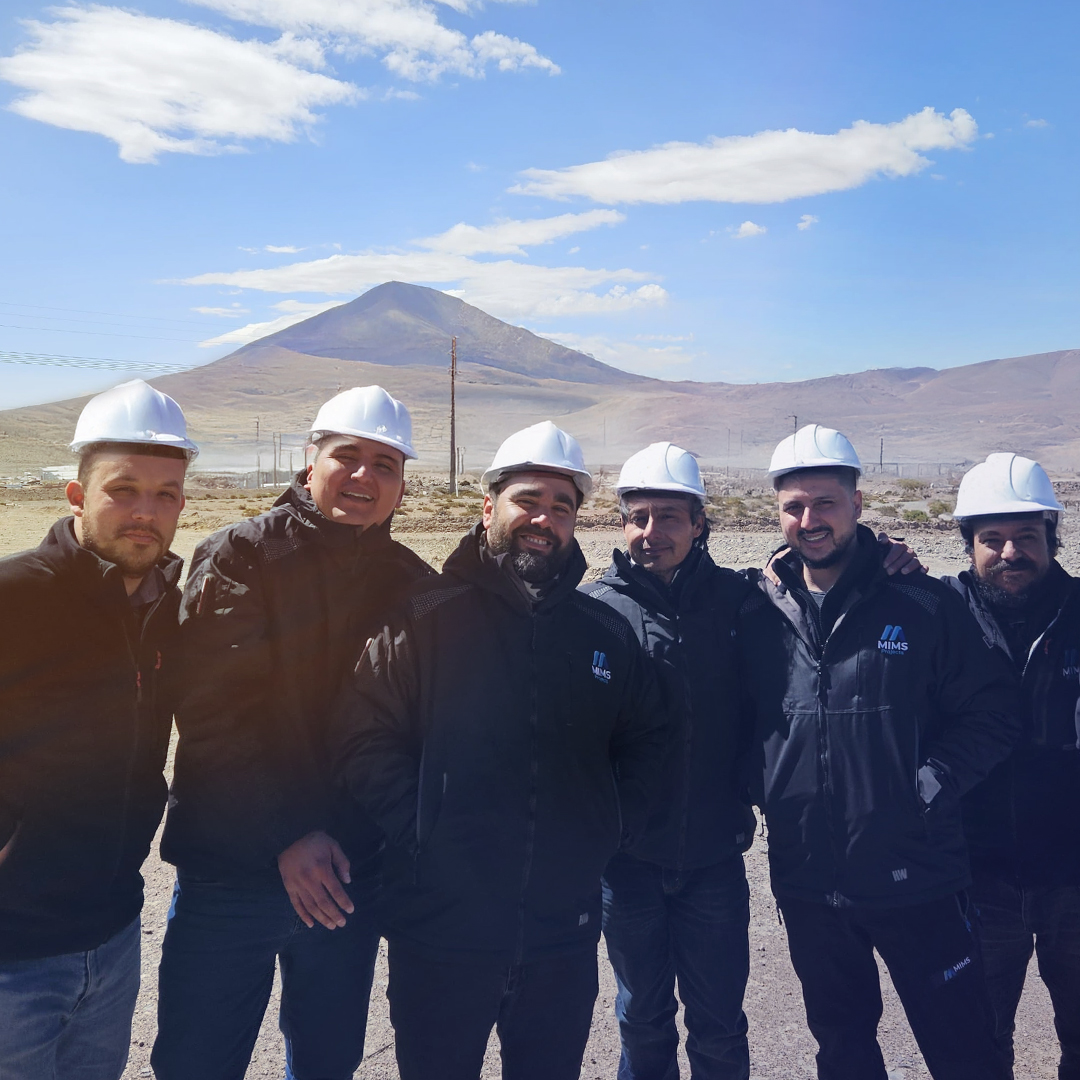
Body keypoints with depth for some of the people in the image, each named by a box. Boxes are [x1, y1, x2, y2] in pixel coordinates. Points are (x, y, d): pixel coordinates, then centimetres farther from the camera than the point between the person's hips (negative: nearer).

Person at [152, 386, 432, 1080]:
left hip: (351, 871, 3)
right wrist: (286, 839, -18)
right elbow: (211, 714, -14)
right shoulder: (238, 558, -7)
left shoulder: (414, 586, 2)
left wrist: (351, 836, -5)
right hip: (228, 862, -2)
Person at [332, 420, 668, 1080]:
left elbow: (643, 741, 14)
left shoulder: (608, 632, 5)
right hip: (442, 922, -3)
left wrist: (613, 831, 4)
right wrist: (423, 836, -13)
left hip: (566, 929, 3)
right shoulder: (428, 618, -7)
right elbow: (368, 738, -9)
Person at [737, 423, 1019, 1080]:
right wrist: (765, 791, -3)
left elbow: (992, 712, -5)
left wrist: (933, 780, -15)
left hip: (916, 879, -3)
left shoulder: (924, 606, -8)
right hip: (807, 885, 3)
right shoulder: (759, 617, 1)